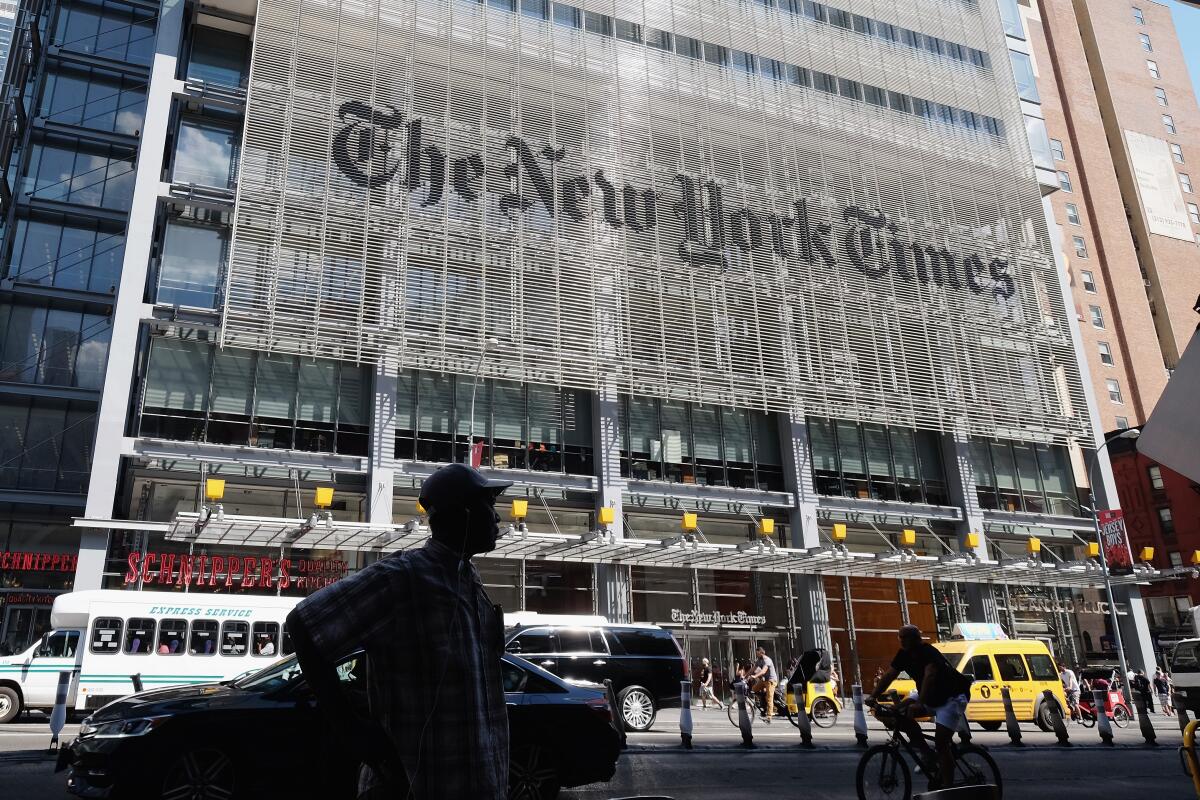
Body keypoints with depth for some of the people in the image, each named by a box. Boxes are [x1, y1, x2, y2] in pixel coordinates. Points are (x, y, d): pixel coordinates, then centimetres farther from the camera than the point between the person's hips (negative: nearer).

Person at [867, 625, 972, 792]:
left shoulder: (929, 653, -28)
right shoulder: (904, 654, -5)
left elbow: (929, 676, -43)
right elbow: (889, 675, -7)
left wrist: (920, 703, -53)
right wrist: (874, 696, -18)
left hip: (952, 697, -8)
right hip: (930, 698, 8)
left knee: (941, 741, -17)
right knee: (903, 713, -14)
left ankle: (948, 787, -6)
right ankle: (928, 755, -2)